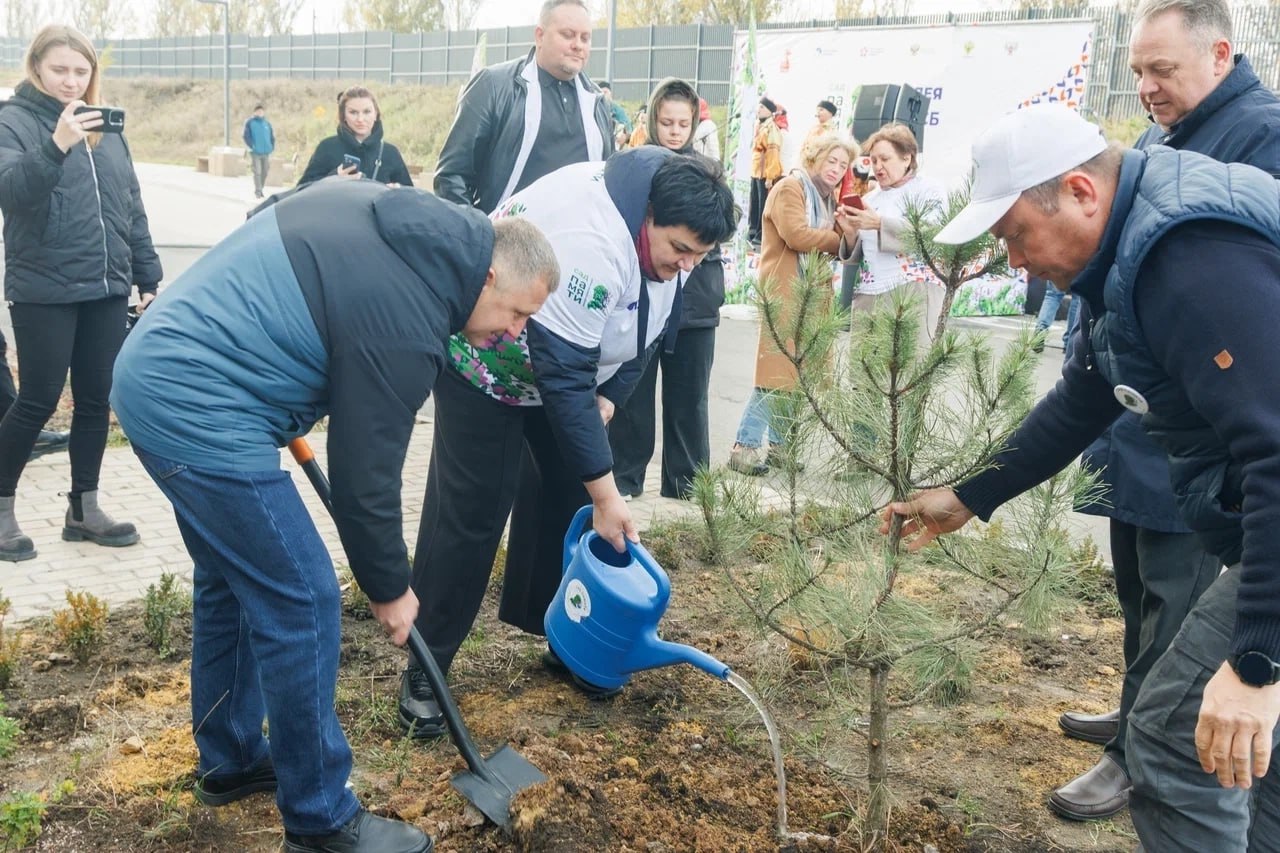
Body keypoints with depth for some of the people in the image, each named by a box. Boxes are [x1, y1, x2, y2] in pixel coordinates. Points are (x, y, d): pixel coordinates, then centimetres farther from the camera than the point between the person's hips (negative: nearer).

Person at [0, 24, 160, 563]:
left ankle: (84, 509, 20)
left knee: (96, 399, 9)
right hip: (43, 290, -5)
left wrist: (148, 276, 14)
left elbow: (132, 209, 16)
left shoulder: (106, 128, 12)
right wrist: (56, 146, -34)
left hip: (107, 287, 5)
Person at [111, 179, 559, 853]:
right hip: (198, 412, -10)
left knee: (232, 581, 21)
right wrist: (389, 589, 3)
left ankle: (230, 762, 37)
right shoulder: (405, 321, -19)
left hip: (154, 373, 10)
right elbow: (365, 472, -12)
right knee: (302, 601, -4)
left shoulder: (391, 212, 6)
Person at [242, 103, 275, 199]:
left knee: (264, 172, 8)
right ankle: (257, 191, -5)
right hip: (255, 152, -4)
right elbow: (246, 136, -5)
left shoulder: (267, 123, 11)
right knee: (257, 172, -9)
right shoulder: (250, 123, -1)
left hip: (266, 152, 4)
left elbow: (272, 137, 15)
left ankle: (260, 189, 21)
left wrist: (271, 148, 4)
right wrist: (251, 147, -12)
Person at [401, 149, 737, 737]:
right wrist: (606, 492, -34)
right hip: (489, 362, -8)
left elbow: (647, 331, 3)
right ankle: (425, 671, 4)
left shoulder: (669, 230, -11)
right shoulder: (591, 242, -39)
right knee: (470, 513, -8)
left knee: (568, 497, 7)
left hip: (570, 361, 8)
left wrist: (607, 402, -11)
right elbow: (564, 377, -37)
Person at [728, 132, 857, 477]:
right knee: (777, 370, -12)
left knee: (797, 373, 9)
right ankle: (745, 446, -7)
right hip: (785, 291, -9)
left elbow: (837, 248, 19)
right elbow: (797, 235, -20)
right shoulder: (790, 188, -7)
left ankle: (778, 445, 17)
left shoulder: (827, 197, 21)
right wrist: (839, 238, -9)